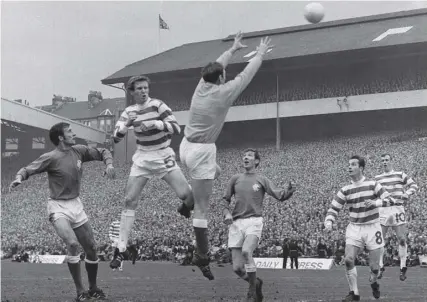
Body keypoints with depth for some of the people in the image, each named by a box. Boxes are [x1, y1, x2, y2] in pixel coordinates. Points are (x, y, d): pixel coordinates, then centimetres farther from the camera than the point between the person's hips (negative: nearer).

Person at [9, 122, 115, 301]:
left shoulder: (79, 151, 2)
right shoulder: (51, 158, -13)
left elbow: (102, 152, 14)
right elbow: (28, 169, -12)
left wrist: (109, 164, -5)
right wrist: (19, 177, -33)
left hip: (76, 205, 6)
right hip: (58, 207, -6)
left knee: (91, 248, 8)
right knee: (73, 244, -26)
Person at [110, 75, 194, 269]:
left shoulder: (157, 105, -10)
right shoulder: (129, 112, 3)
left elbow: (176, 128, -16)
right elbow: (116, 138, -2)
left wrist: (155, 123, -29)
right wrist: (126, 125, -21)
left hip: (163, 157, -3)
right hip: (142, 159, 3)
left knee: (186, 195, -16)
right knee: (129, 201, -6)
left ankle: (185, 210, 24)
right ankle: (121, 250, -2)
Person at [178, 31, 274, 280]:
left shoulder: (202, 86, 3)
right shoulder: (224, 92, -14)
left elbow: (217, 66, 21)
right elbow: (246, 75, -2)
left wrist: (233, 49, 34)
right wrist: (260, 54, 12)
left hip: (187, 146, 8)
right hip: (202, 152, -8)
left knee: (216, 171, 35)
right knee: (202, 208, -3)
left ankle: (188, 201, 24)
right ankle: (202, 256, 1)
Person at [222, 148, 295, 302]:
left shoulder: (261, 180, 8)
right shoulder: (235, 179, 14)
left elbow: (278, 195, -2)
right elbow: (226, 199, 20)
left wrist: (288, 191, -24)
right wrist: (227, 213, 0)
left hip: (254, 221, -3)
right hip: (236, 223, 3)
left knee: (246, 251, -32)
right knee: (237, 268, -5)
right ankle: (256, 283, 26)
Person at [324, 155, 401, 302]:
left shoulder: (373, 185, -5)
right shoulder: (345, 190, 0)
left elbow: (391, 200, -9)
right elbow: (333, 209, 2)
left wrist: (375, 202, -26)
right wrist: (328, 222, -17)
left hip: (372, 228, -1)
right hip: (354, 229, 2)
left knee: (374, 266, 0)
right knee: (348, 259, -18)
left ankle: (373, 282, 36)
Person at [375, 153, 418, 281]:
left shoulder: (400, 174, 6)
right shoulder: (377, 178, 14)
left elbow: (414, 185, 4)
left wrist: (407, 194, -13)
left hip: (397, 209, -2)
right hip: (382, 210, 2)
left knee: (402, 239, -3)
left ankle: (403, 269, 4)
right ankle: (380, 267, 8)